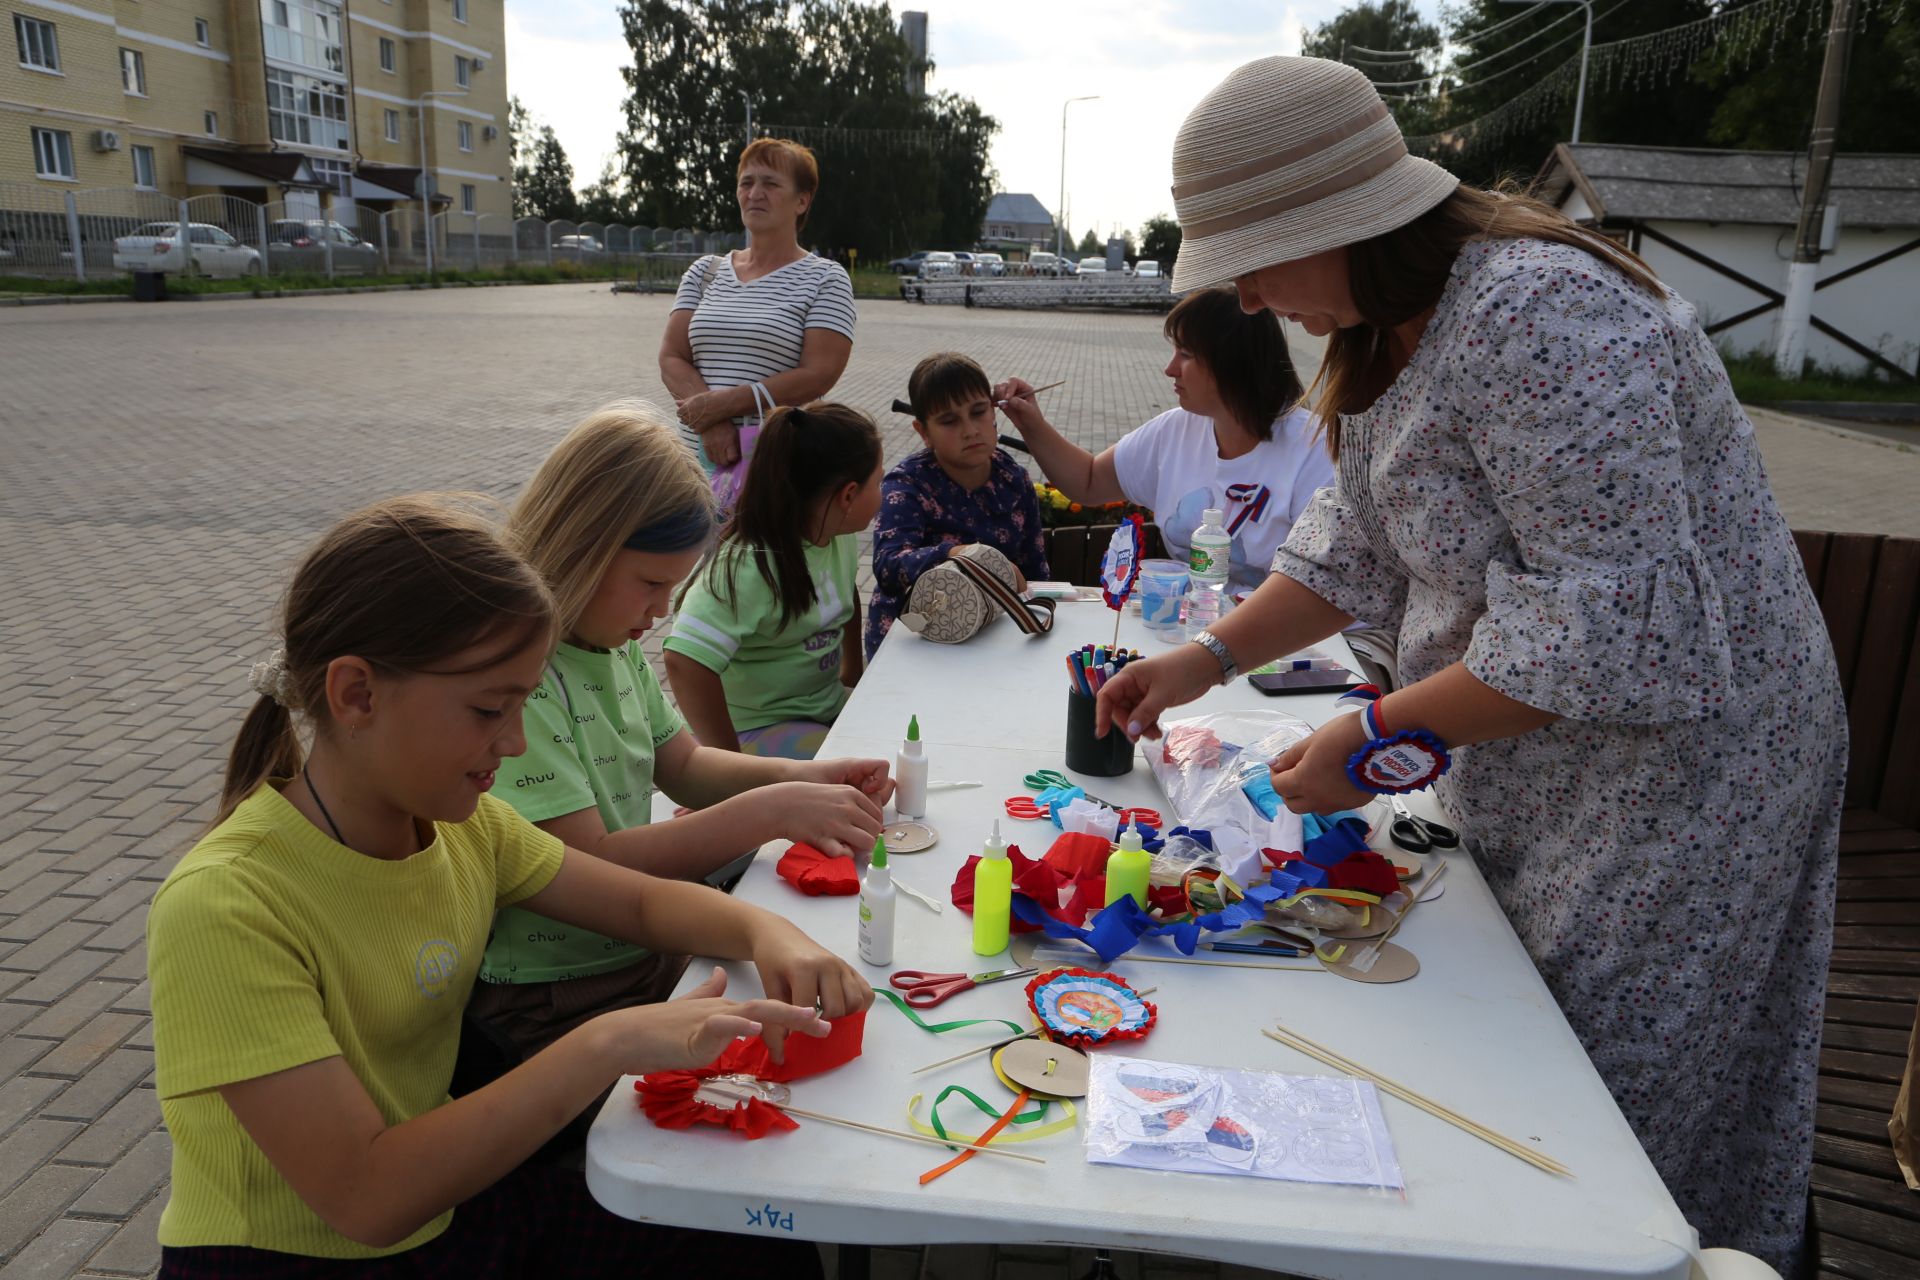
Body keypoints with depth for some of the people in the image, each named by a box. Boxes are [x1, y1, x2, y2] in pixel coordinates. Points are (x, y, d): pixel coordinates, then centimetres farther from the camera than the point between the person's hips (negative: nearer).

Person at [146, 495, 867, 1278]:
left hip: (445, 1202, 6)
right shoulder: (225, 908, -25)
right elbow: (368, 1198, -28)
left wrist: (763, 931, -15)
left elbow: (642, 901, 5)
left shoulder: (461, 822, -5)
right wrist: (607, 1045, -34)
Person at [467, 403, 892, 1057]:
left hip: (644, 950, 8)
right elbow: (588, 867, -26)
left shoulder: (613, 641, 6)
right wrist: (771, 812, -27)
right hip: (556, 1004, -8)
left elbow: (683, 764, 15)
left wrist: (798, 777, -3)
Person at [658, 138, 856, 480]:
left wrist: (723, 403, -14)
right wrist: (709, 421, -14)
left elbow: (818, 375, -10)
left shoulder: (826, 279, 1)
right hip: (700, 456, 3)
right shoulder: (704, 272, 14)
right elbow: (671, 358, 6)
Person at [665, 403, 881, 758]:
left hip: (827, 706, 8)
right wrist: (732, 766, -27)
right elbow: (686, 660, -36)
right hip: (756, 729, -8)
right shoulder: (747, 567, -29)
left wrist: (852, 672, 22)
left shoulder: (842, 537, -2)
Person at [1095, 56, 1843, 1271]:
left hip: (1678, 750, -9)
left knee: (1621, 1103, 4)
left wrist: (1384, 740, -24)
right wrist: (1209, 659, 5)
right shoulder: (1390, 326, 4)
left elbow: (1612, 619, -30)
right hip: (1539, 759, 9)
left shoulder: (1535, 315, -28)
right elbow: (1360, 541, 12)